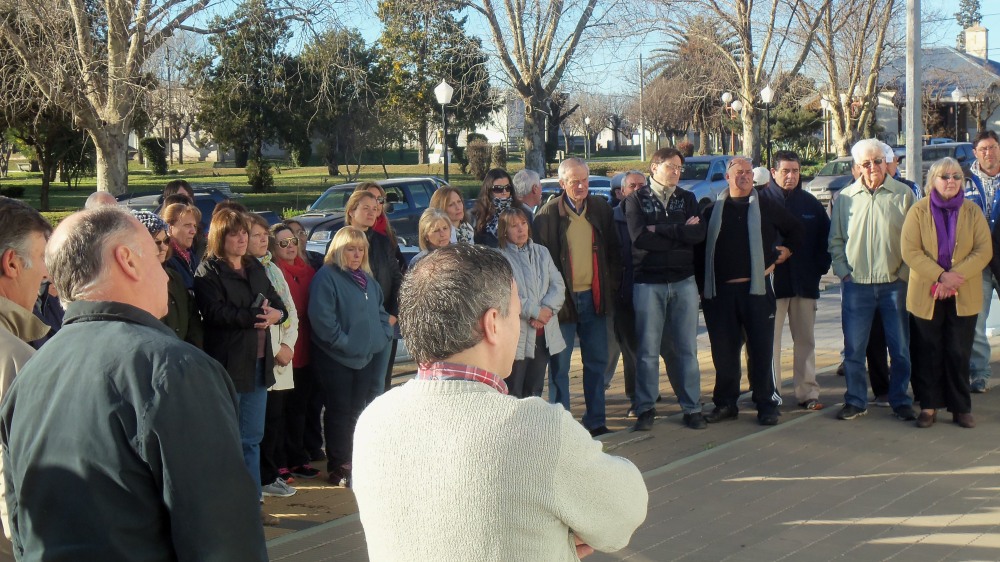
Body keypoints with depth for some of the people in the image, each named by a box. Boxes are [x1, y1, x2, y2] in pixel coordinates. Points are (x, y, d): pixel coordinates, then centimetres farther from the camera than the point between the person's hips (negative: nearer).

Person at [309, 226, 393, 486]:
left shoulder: (368, 280, 15)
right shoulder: (326, 277, -11)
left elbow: (380, 313, 22)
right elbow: (321, 318, -20)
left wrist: (383, 336, 6)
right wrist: (344, 343, -19)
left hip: (366, 357, 7)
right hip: (335, 358, -7)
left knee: (358, 410, 12)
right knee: (340, 411, 0)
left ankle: (355, 463, 21)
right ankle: (339, 468, 8)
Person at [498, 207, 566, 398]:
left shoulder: (542, 252, 12)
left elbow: (558, 286, 4)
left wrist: (546, 309, -13)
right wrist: (535, 311, -16)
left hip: (544, 334, 5)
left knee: (535, 392, 12)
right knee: (513, 395, -4)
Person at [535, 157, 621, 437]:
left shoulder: (601, 209, 7)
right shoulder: (548, 214, -6)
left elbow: (613, 250, 14)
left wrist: (612, 286, 6)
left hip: (594, 298, 4)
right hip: (563, 299, -4)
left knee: (597, 362, 11)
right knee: (559, 366, 1)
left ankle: (595, 421, 21)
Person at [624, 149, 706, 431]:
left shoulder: (687, 199, 12)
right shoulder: (636, 200, 2)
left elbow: (699, 234, -5)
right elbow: (639, 237, -15)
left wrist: (660, 230, -10)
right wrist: (680, 232, -9)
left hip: (684, 281, 3)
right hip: (648, 282, -3)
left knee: (687, 348, 5)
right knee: (648, 349, 1)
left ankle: (692, 408, 11)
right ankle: (645, 409, 10)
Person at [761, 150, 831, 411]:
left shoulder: (810, 203, 10)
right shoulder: (762, 200, -3)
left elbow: (825, 236, 15)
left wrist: (821, 266, 5)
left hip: (805, 282, 4)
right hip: (772, 282, -4)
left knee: (805, 339, 9)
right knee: (770, 340, -2)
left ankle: (807, 391, 15)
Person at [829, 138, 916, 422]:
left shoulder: (903, 194, 1)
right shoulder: (845, 197, 6)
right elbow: (836, 241, 11)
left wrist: (905, 272, -5)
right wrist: (843, 271, 1)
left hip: (894, 283, -1)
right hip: (856, 284, 1)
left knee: (900, 348, 6)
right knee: (853, 348, 5)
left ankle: (900, 400, 19)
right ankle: (856, 401, 17)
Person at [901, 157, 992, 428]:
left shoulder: (973, 211, 6)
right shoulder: (918, 211, 1)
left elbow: (984, 250, -2)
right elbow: (909, 251, -8)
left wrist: (955, 277, -15)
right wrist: (941, 276, -18)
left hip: (964, 296, 1)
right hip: (926, 295, -1)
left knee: (959, 353, 3)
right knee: (928, 353, 4)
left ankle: (961, 408, 13)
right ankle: (929, 406, 12)